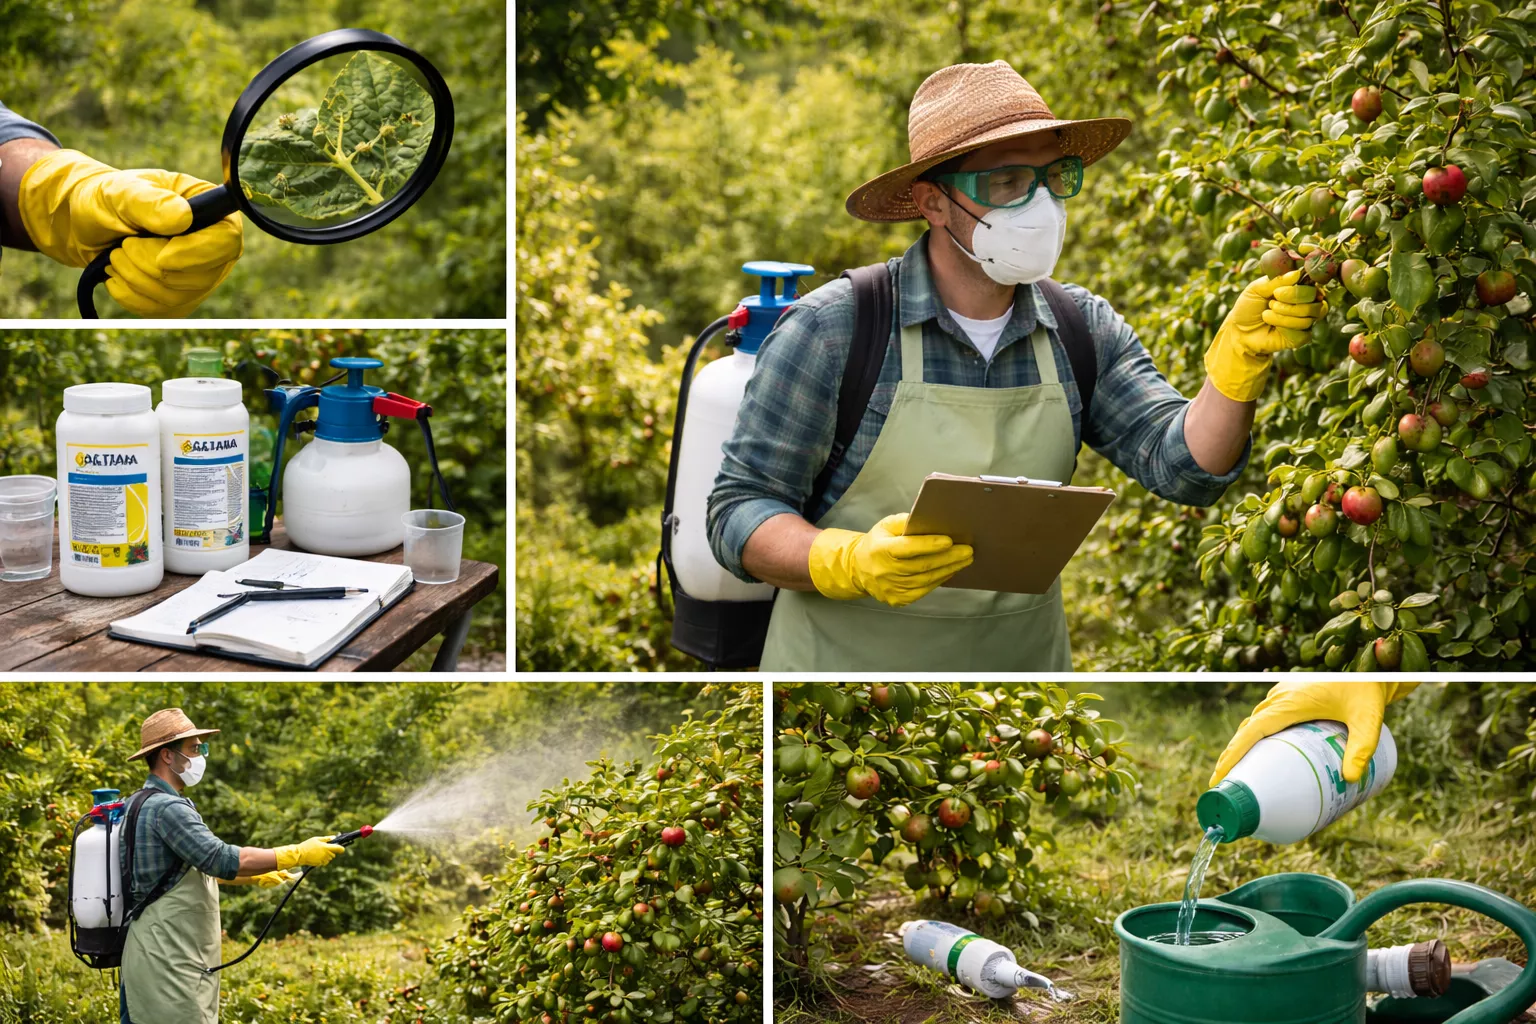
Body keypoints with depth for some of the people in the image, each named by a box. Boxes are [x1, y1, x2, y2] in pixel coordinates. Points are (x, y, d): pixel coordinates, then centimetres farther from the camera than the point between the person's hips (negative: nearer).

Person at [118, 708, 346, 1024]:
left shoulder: (147, 805, 17)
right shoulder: (168, 808, -17)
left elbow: (202, 863, 27)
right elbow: (221, 858, -25)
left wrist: (255, 876, 24)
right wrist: (298, 854, -21)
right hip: (167, 962, -11)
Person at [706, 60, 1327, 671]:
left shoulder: (1083, 329, 0)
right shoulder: (831, 329, -14)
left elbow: (1183, 466, -9)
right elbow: (739, 514, -13)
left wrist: (1241, 356, -25)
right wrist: (853, 564, -30)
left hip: (1024, 660, 4)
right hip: (847, 660, -4)